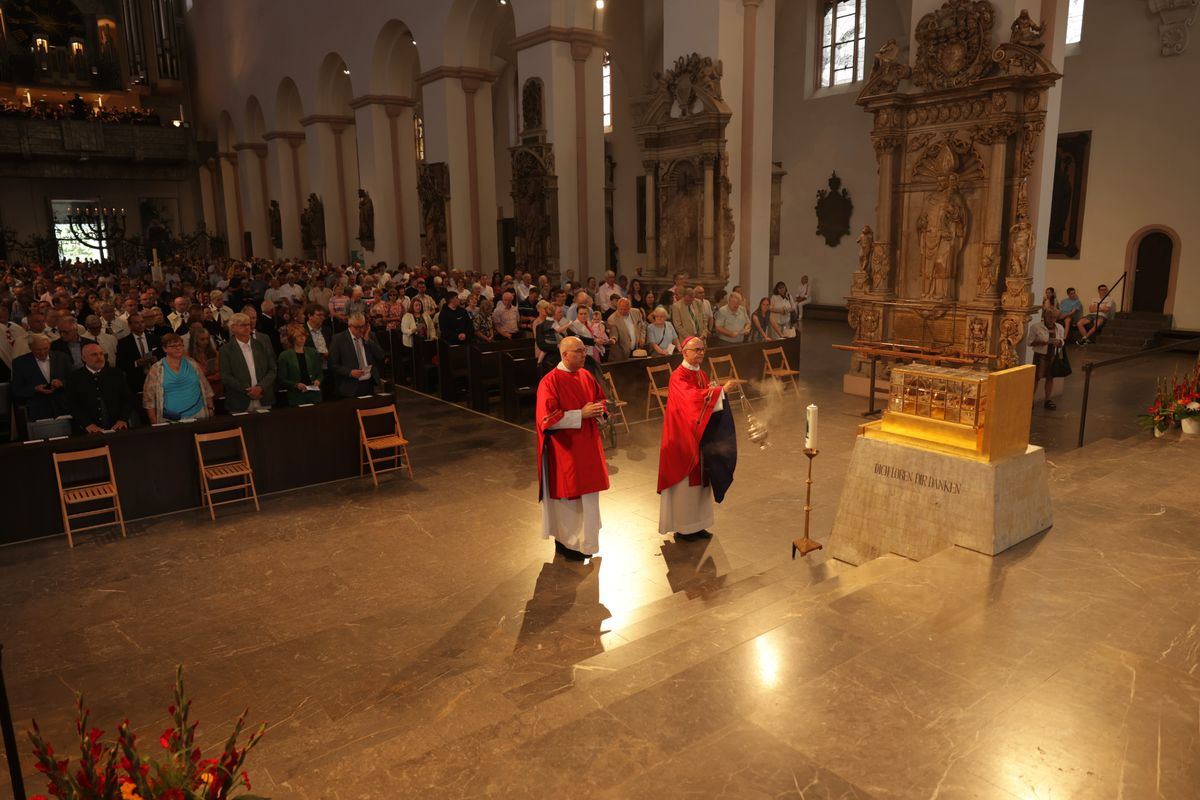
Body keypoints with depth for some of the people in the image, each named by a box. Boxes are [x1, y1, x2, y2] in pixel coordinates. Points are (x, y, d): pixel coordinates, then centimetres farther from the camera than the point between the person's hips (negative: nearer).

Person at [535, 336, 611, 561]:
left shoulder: (586, 376, 5)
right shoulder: (550, 382, -16)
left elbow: (600, 399, 18)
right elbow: (548, 419, -20)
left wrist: (599, 410, -6)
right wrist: (581, 414, -23)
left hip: (588, 445, 7)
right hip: (565, 449, -7)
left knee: (588, 492, 14)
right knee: (568, 495, 4)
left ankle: (584, 538, 31)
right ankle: (566, 541, 22)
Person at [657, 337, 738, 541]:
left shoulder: (701, 375, 11)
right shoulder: (678, 377, -15)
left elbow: (707, 401, 12)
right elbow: (692, 397, -32)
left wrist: (713, 392, -9)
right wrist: (720, 390, -32)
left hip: (701, 436, 8)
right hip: (683, 438, -8)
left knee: (699, 481, 13)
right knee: (684, 482, 2)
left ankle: (696, 525, 25)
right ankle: (681, 528, 15)